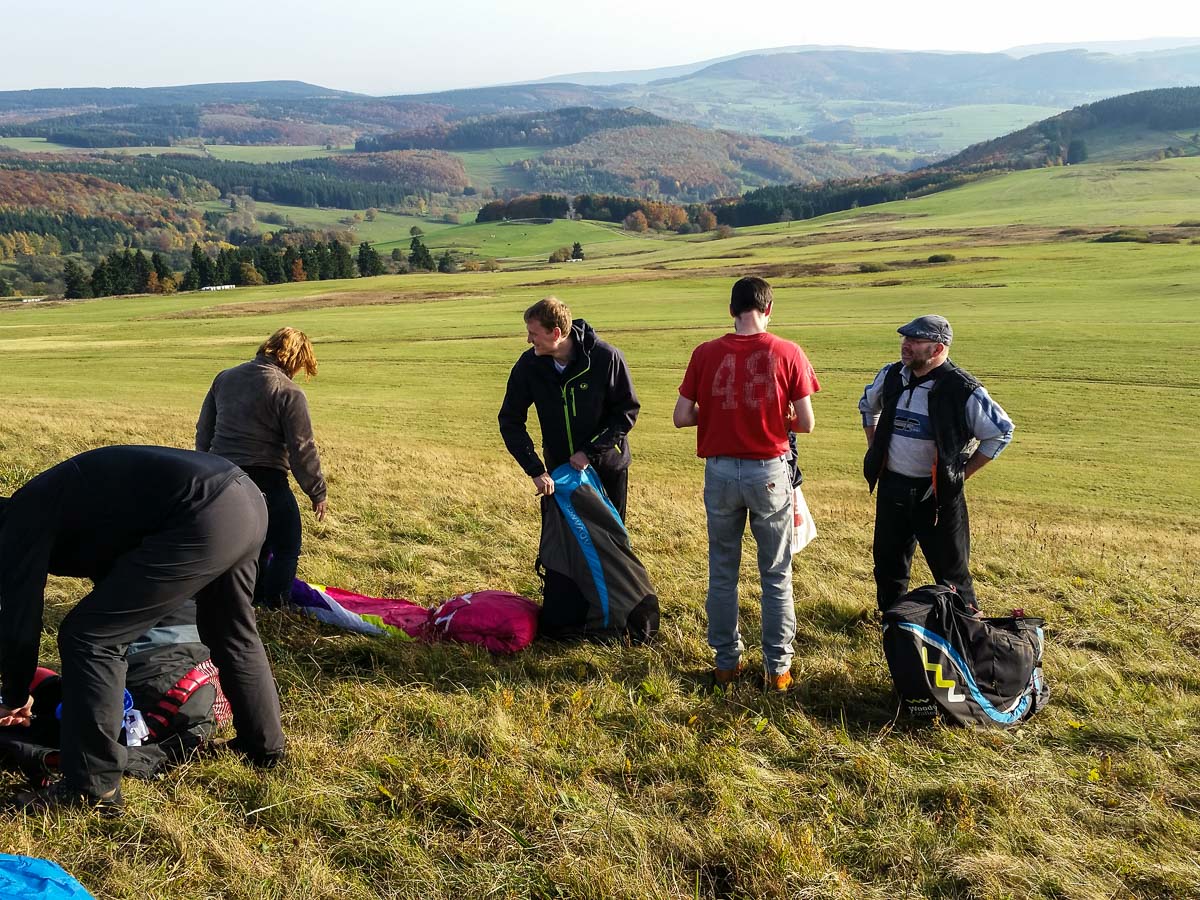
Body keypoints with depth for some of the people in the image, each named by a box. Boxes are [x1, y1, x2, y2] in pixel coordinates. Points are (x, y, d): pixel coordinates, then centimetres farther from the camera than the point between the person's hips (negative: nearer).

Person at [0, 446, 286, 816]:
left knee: (88, 636, 2)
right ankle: (265, 745, 45)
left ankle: (93, 788, 9)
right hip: (246, 498, 10)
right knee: (232, 635, 30)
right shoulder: (51, 500, 33)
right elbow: (114, 578, 40)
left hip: (202, 520, -10)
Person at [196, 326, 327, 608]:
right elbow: (302, 449, -12)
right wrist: (318, 492, -3)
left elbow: (204, 429, 18)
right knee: (286, 548, 7)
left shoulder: (225, 378, 10)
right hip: (264, 479, -7)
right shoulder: (289, 392, -12)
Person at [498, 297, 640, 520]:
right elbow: (510, 421, -9)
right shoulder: (529, 365, -15)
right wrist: (535, 470, -18)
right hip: (558, 467, 2)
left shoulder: (606, 357, -22)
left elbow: (627, 411, -14)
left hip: (607, 466, -2)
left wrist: (589, 451, -21)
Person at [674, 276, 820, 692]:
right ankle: (778, 668, 18)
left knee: (722, 573, 15)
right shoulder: (788, 354, -7)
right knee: (776, 576, 12)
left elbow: (681, 417, -3)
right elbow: (806, 423, -5)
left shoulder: (706, 353, -4)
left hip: (721, 471, 1)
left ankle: (727, 662, 24)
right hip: (770, 472, -1)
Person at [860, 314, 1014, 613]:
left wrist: (963, 472, -7)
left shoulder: (963, 390, -17)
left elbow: (1001, 431, -7)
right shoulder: (891, 376, 1)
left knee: (950, 567, 4)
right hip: (891, 487, 5)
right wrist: (874, 449, 15)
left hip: (936, 493, -5)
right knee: (887, 561, 15)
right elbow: (868, 406, 23)